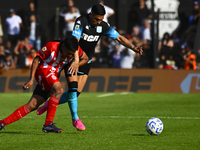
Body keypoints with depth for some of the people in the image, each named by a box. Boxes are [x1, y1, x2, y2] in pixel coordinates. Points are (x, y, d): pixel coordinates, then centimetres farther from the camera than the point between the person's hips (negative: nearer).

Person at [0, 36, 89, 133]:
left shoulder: (76, 50, -7)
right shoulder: (51, 46, -22)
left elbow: (85, 58, 11)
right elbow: (37, 59, -13)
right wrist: (31, 79, -16)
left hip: (54, 75, 7)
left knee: (32, 106, 2)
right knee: (59, 90, -30)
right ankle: (48, 124, -29)